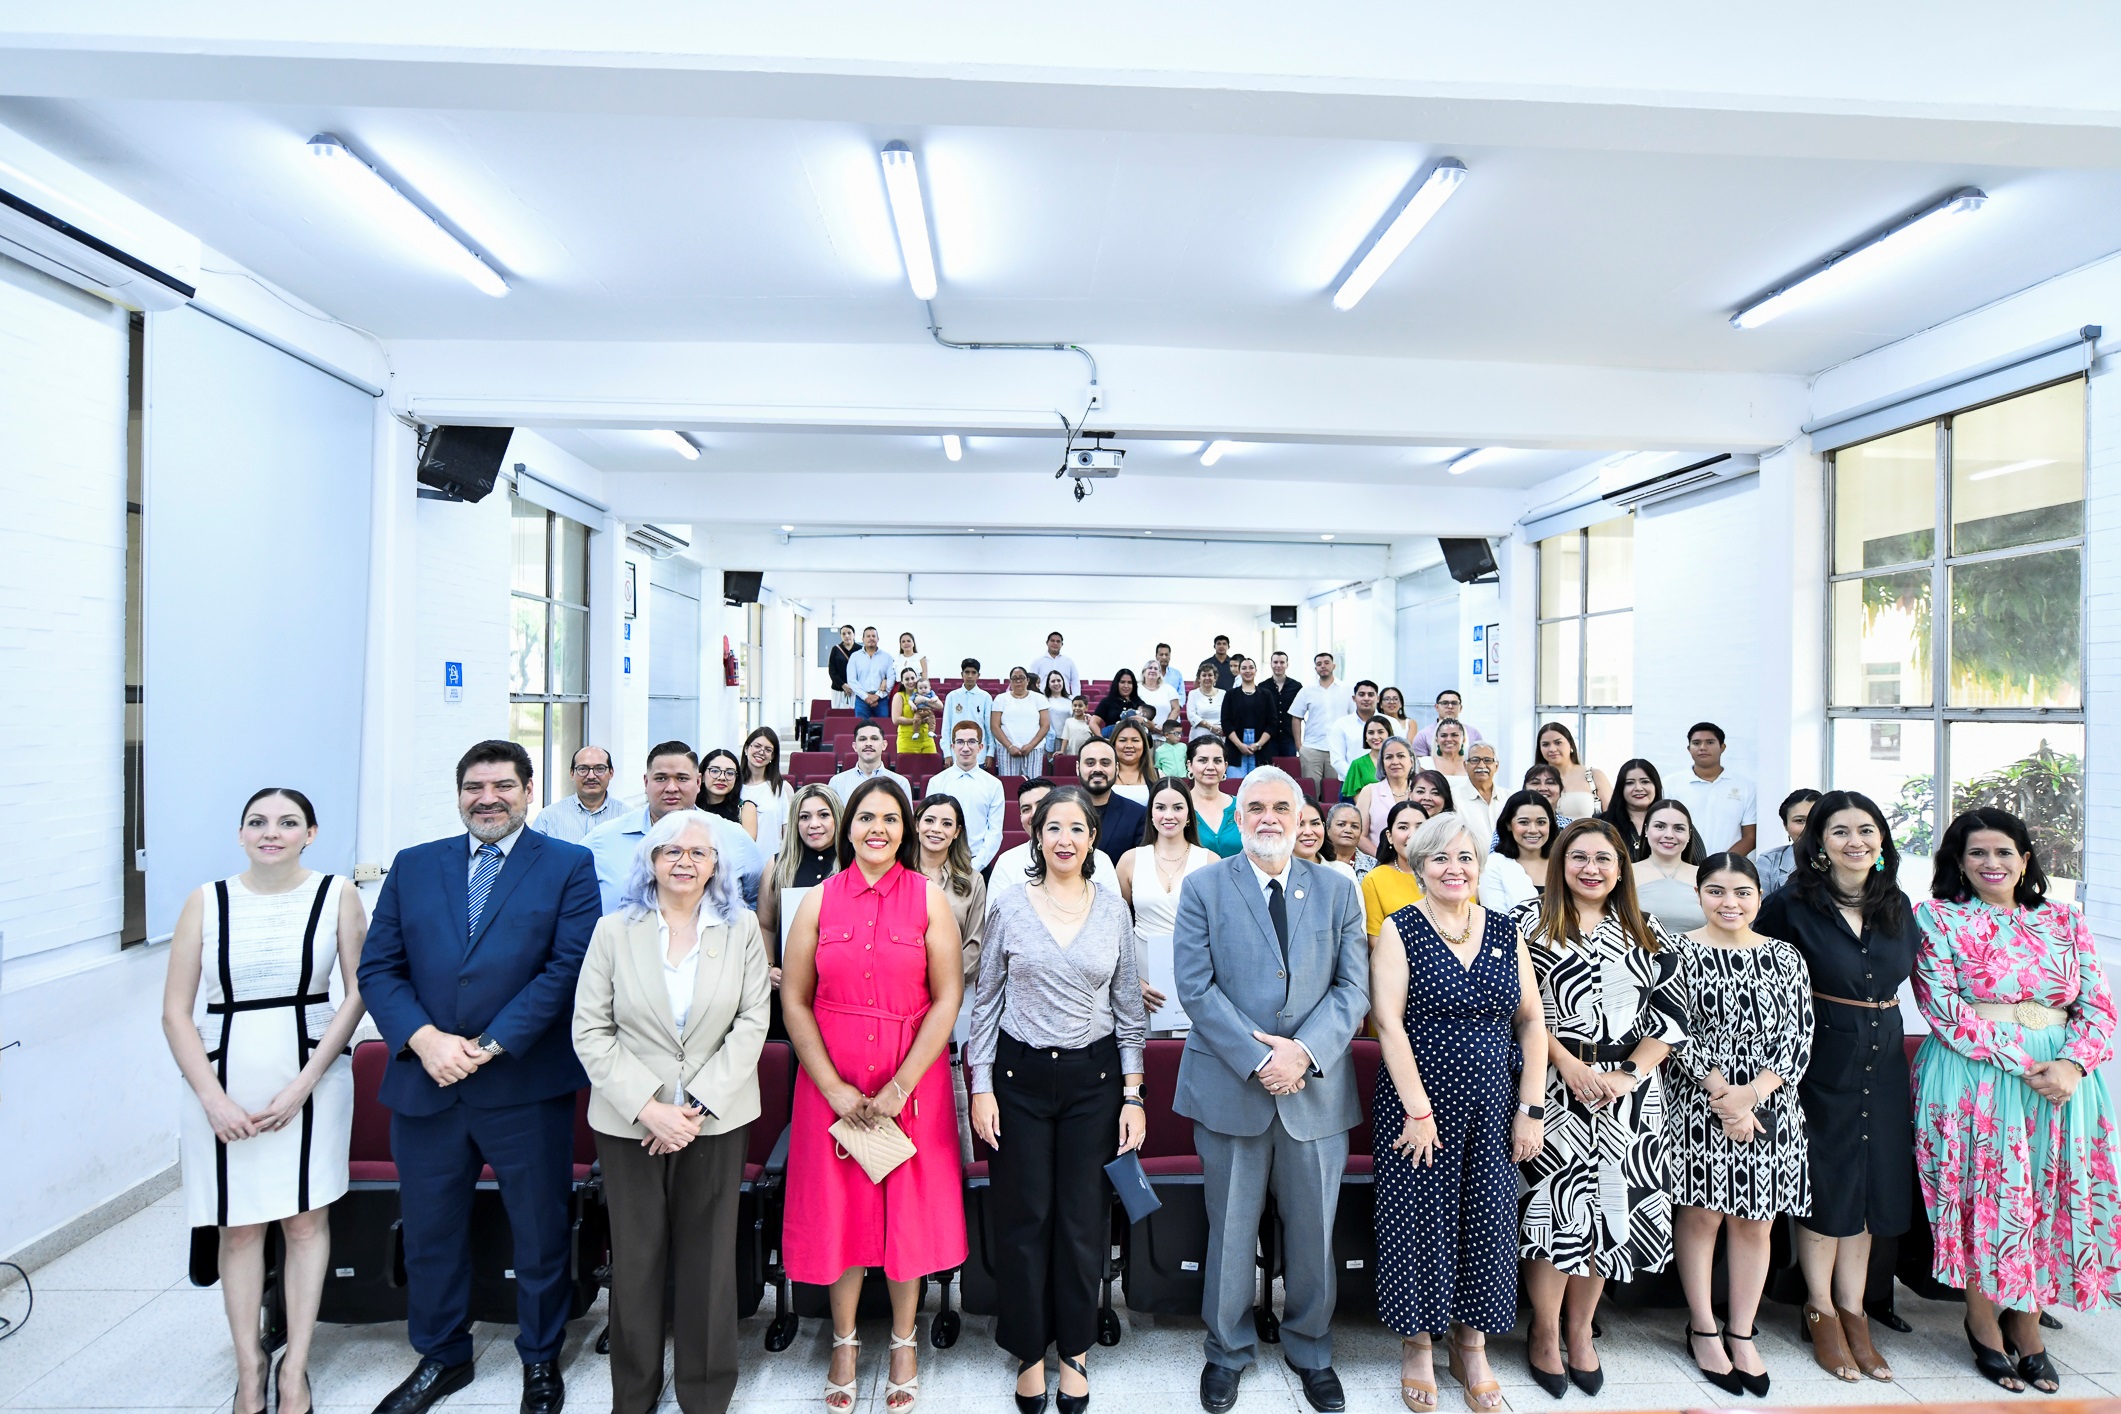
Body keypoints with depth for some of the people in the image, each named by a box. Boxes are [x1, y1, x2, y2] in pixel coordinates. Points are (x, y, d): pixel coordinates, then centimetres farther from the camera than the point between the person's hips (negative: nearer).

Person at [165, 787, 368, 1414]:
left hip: (312, 1077, -1)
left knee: (305, 1219, 6)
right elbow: (176, 1013, 0)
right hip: (223, 1083, 1)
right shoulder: (206, 902, 0)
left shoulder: (337, 894, -3)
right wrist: (214, 1100, -9)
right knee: (239, 1227, 10)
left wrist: (302, 1086, -10)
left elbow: (356, 993, -4)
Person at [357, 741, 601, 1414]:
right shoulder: (412, 866, 8)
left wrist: (489, 1046, -16)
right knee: (428, 1231, 17)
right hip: (425, 1082, 3)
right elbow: (378, 968, 3)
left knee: (540, 1233, 11)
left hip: (527, 1087, -3)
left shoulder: (569, 866, -3)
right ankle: (441, 1357, 40)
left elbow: (568, 968, -11)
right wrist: (424, 1039, -12)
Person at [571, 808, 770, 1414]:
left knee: (708, 1257, 9)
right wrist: (647, 1106, -13)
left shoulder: (742, 928, 0)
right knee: (635, 1257, 12)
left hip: (717, 1119, 0)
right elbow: (591, 1030, -4)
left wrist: (698, 1105, -12)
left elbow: (752, 1023, -4)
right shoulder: (614, 931, 0)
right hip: (630, 1121, 0)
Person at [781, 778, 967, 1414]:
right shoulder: (818, 901, 0)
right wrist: (833, 1087, -9)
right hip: (832, 1080, 1)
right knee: (839, 1205, 10)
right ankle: (844, 1341, 31)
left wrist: (900, 1086, -12)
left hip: (912, 1080, -1)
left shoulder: (929, 899, -4)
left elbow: (948, 998, -7)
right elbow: (794, 1000, -1)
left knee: (909, 1204, 9)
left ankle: (903, 1340, 29)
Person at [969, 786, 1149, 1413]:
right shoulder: (1009, 904, -4)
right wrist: (981, 1087, -3)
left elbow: (1129, 1008, 5)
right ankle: (1030, 1353, 29)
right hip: (1021, 1076, -1)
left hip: (1093, 1077, 1)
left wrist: (1133, 1094, 2)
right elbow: (985, 1001, 1)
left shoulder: (1114, 910, 1)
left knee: (1083, 1218, 9)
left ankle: (1074, 1351, 30)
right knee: (1025, 1217, 8)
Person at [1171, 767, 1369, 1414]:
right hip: (1231, 1088, -1)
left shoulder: (1338, 891, 4)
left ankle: (1311, 1352, 37)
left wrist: (1304, 1051, -15)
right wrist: (1258, 1061, -16)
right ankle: (1226, 1351, 35)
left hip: (1317, 1090, 2)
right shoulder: (1203, 888, -2)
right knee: (1230, 1233, 12)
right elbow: (1196, 987, -8)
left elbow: (1353, 988, 0)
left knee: (1313, 1233, 14)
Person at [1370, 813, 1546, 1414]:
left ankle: (1472, 1347, 29)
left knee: (1488, 1222, 9)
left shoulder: (1505, 932, 6)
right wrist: (1418, 1110, -15)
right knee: (1419, 1218, 5)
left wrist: (1531, 1108, 0)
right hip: (1419, 1101, -3)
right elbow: (1389, 1021, -12)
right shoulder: (1400, 930, -6)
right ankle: (1418, 1346, 26)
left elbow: (1533, 1021, 7)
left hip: (1494, 1108, 3)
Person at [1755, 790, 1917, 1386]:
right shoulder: (1792, 905, -12)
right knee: (1825, 1184, 4)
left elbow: (1903, 974, 20)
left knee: (1870, 1180, 11)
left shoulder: (1898, 906, 5)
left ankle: (1852, 1309, 25)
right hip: (1821, 1060, -5)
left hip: (1884, 1061, 5)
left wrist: (1878, 1019, 8)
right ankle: (1821, 1313, 19)